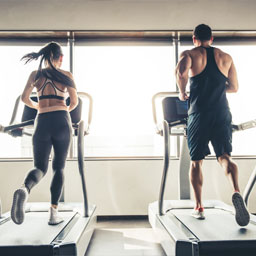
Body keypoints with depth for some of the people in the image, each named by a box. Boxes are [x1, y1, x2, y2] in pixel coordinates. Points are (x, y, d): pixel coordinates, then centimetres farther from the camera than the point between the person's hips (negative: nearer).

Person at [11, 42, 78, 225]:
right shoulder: (66, 75, 7)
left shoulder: (36, 74, 12)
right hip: (62, 121, -1)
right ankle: (54, 211, 2)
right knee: (59, 168, 9)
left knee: (40, 168, 8)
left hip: (42, 122, 2)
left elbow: (25, 98, 11)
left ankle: (25, 189, -27)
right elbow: (75, 102, 5)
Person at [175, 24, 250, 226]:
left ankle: (199, 207, 10)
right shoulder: (225, 57, 14)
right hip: (222, 114, 2)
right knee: (225, 156, 2)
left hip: (199, 115, -2)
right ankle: (237, 192, -26)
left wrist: (182, 92, -5)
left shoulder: (189, 54, 4)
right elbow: (234, 87, 16)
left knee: (196, 161, 8)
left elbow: (181, 71, -20)